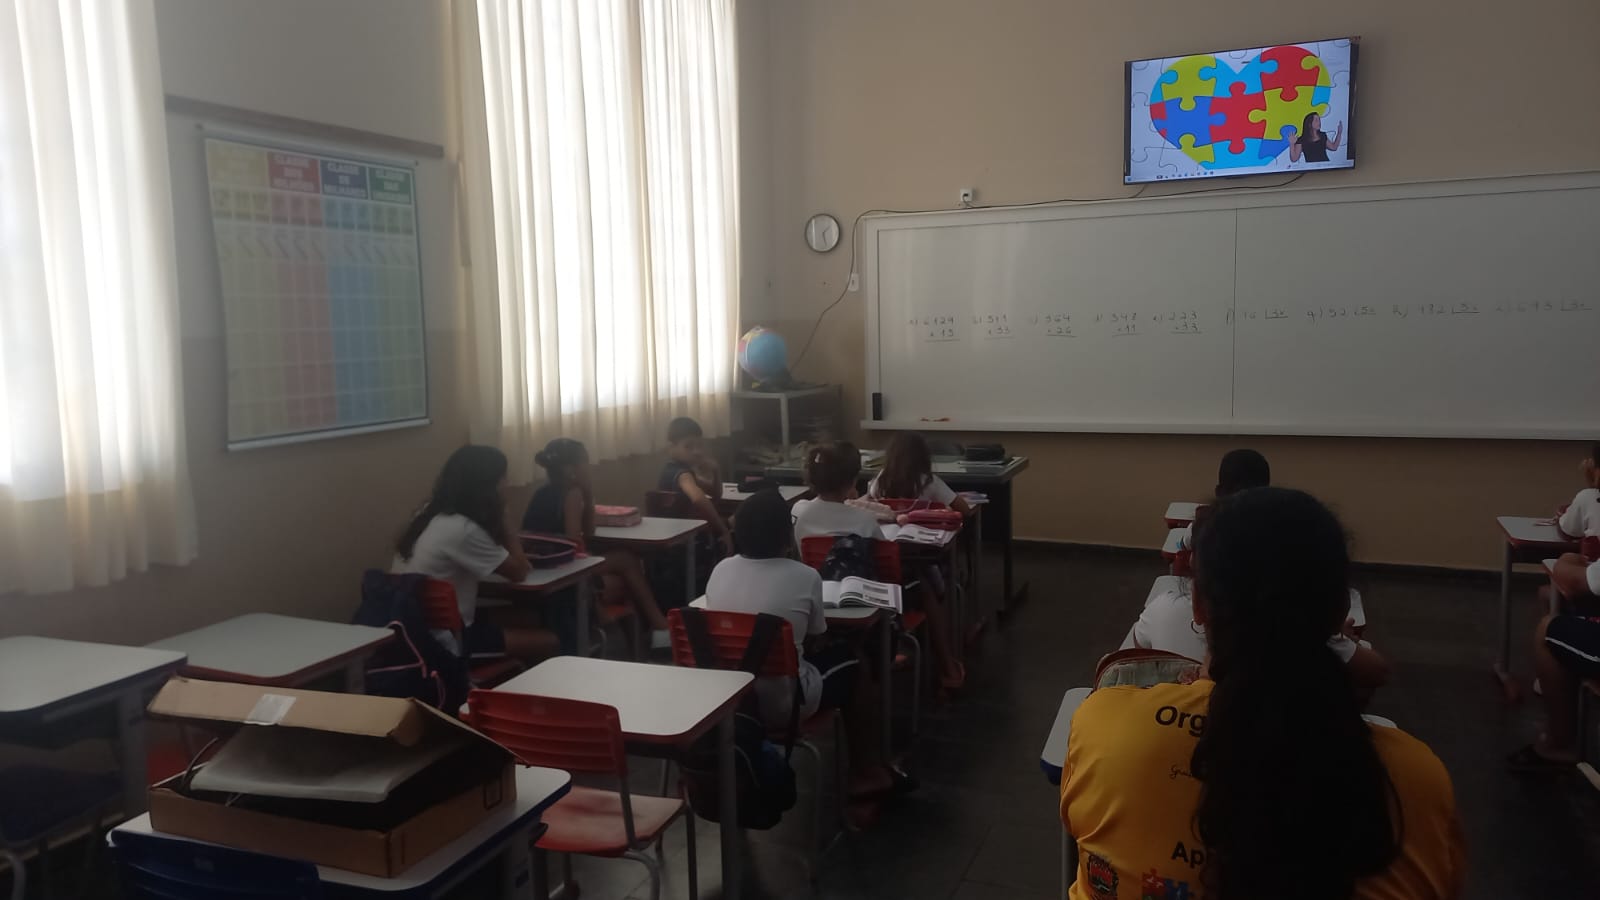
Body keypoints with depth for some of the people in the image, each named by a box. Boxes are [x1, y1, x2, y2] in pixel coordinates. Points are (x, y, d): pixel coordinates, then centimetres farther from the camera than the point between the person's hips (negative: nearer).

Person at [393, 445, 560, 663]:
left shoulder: (432, 513, 4)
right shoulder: (463, 529, -24)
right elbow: (518, 572, -12)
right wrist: (501, 517, -6)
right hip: (442, 641, -10)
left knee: (530, 621, 19)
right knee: (549, 643, -3)